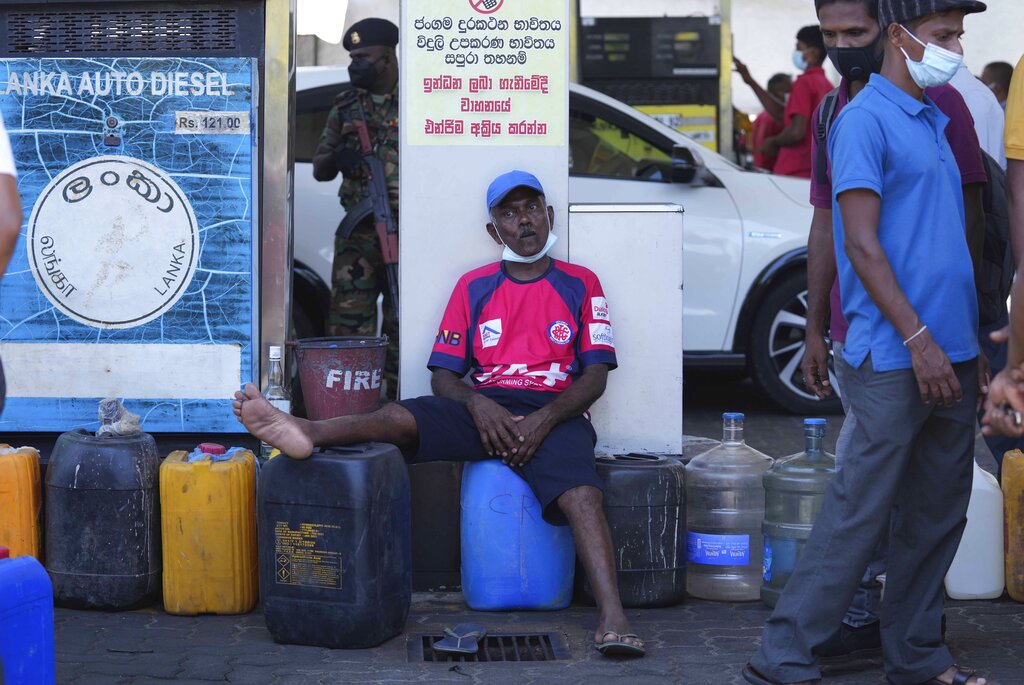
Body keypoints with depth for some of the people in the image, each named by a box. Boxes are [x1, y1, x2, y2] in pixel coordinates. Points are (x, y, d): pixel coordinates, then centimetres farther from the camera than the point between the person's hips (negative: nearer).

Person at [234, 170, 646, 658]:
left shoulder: (579, 284, 12)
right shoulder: (474, 287, 17)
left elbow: (595, 376, 4)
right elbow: (443, 374, 12)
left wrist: (544, 420, -14)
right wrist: (478, 405, -12)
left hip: (553, 413, -3)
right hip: (485, 408, 3)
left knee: (581, 494, -33)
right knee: (402, 417, -25)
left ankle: (612, 619, -48)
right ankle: (306, 433, -50)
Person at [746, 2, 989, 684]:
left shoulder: (934, 121, 16)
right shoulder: (866, 121, -9)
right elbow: (862, 244, -15)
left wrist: (969, 340, 16)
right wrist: (918, 338, -18)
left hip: (950, 354, 8)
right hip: (894, 359, -8)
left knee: (940, 513, 12)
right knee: (861, 513, -7)